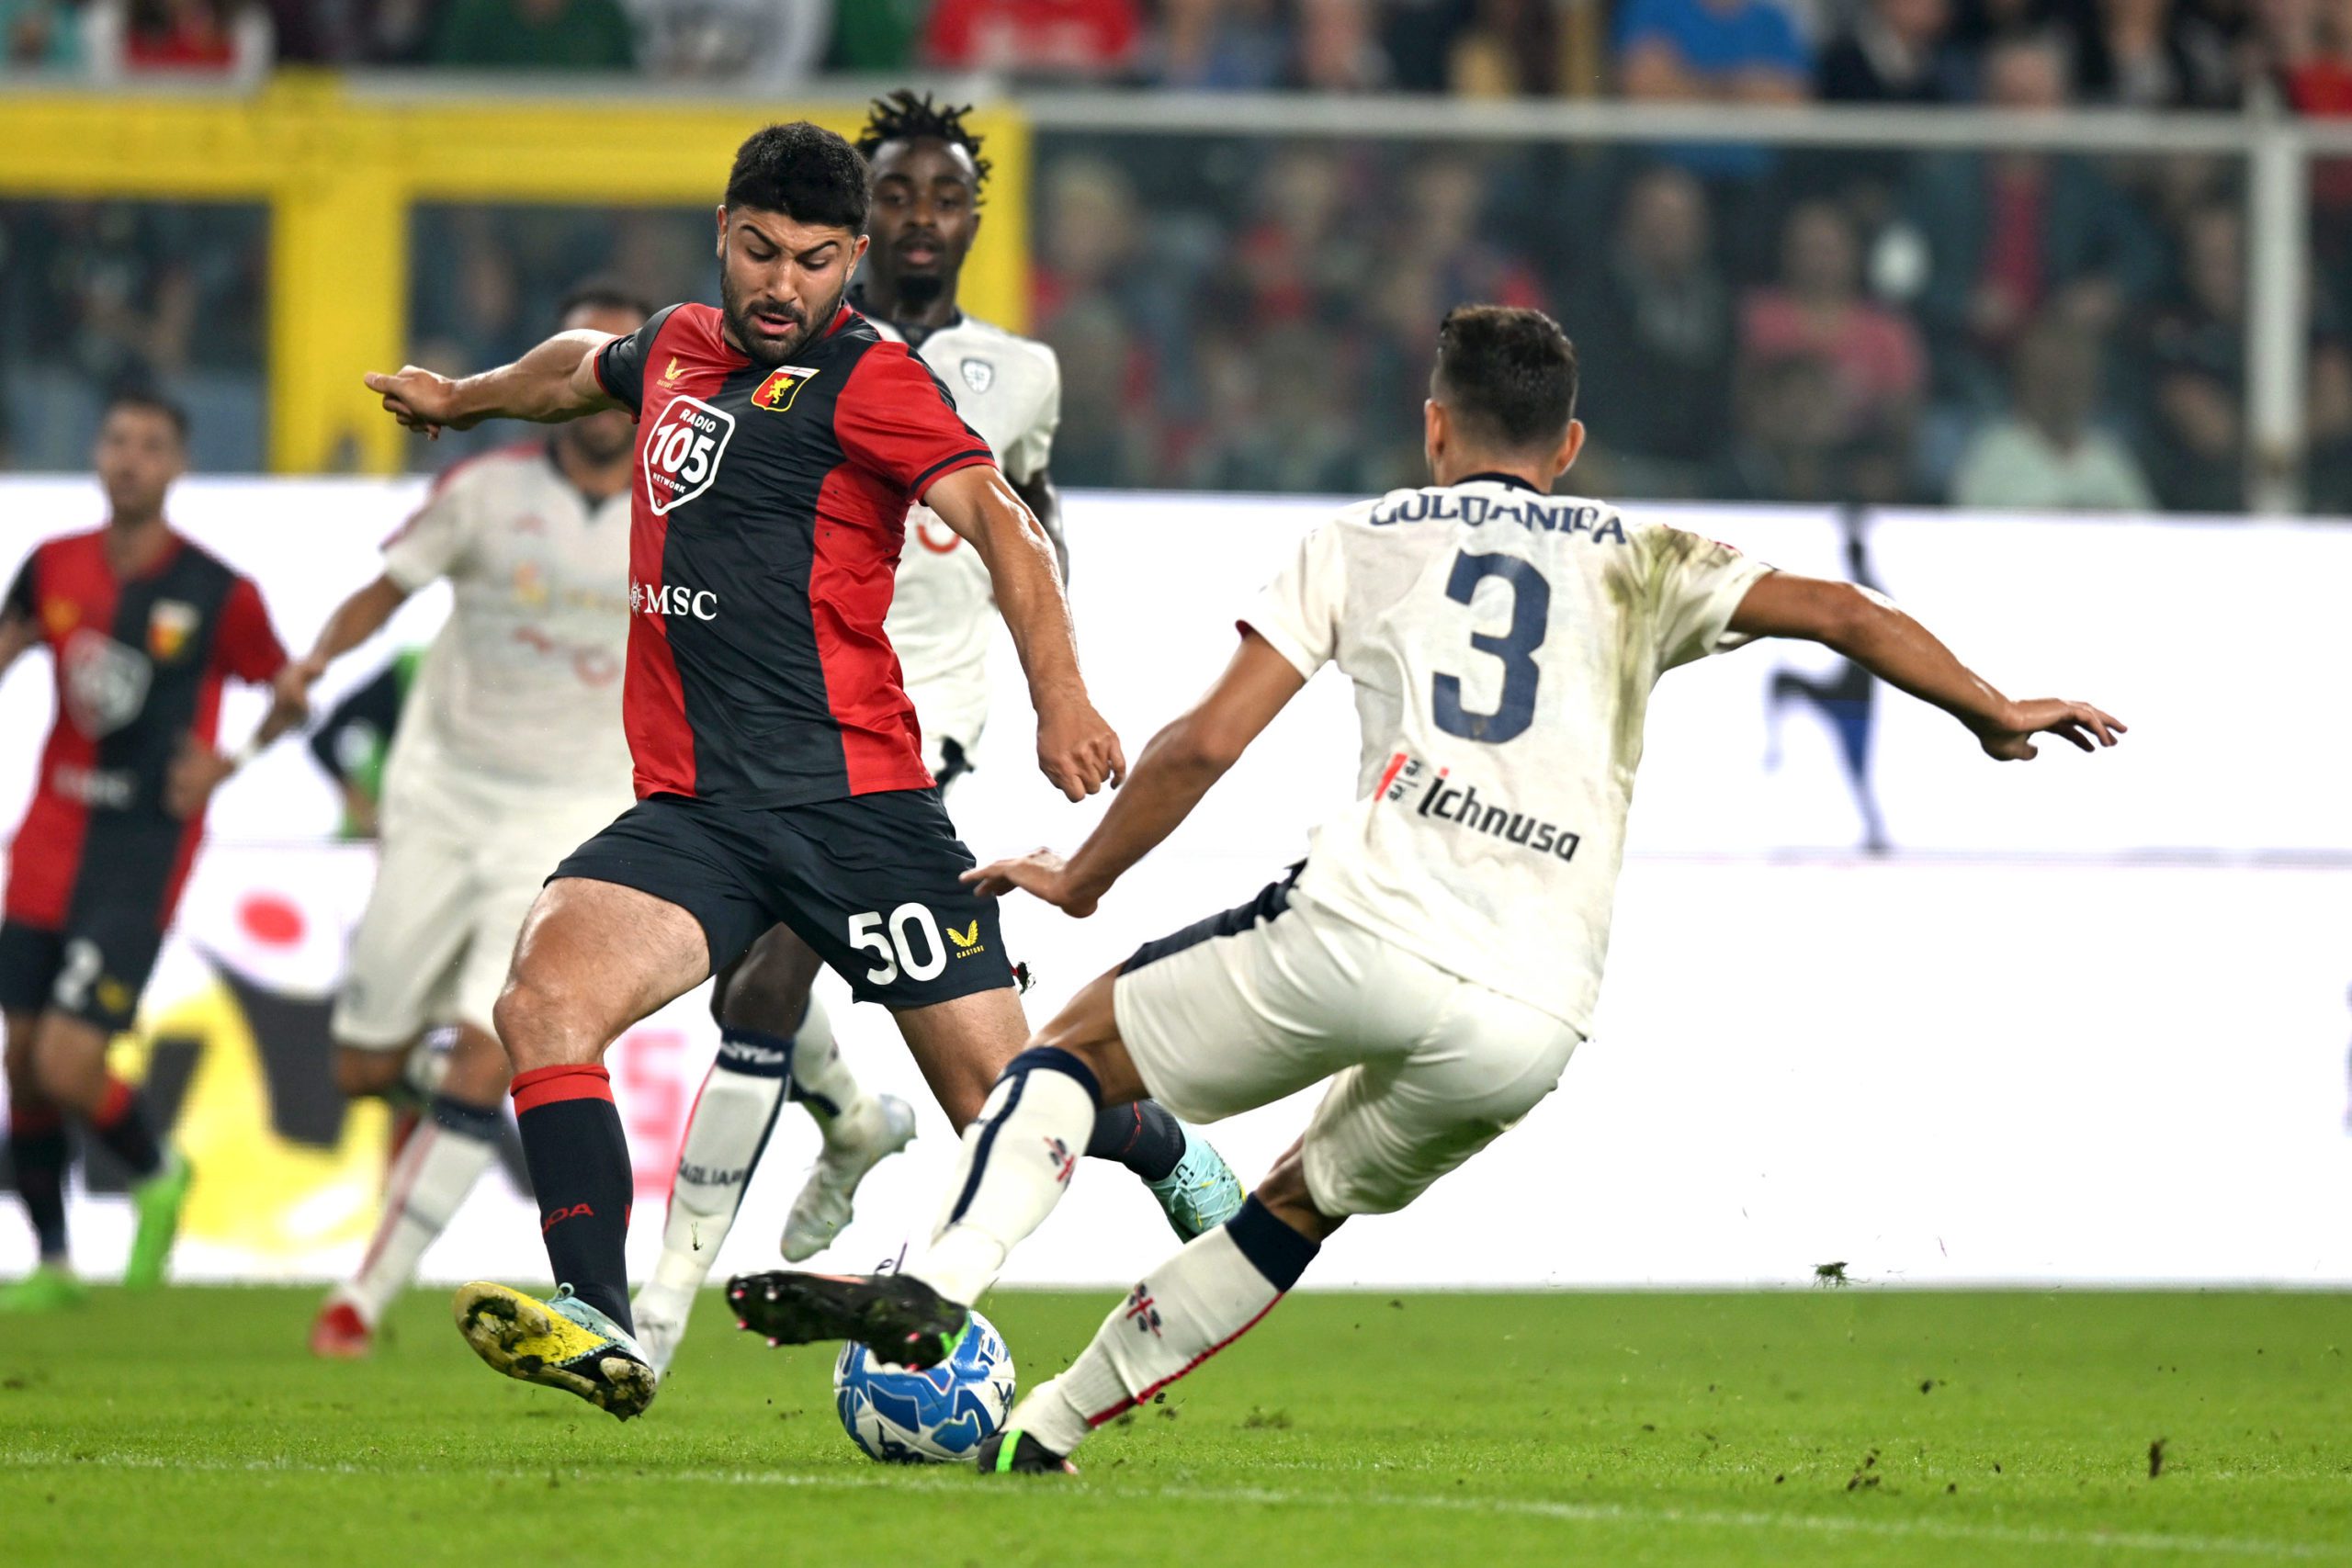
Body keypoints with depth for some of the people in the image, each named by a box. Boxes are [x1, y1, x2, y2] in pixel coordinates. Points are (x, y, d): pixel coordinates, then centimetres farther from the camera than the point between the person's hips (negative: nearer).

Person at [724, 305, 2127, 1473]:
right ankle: (1044, 1428, 21)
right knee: (1313, 1201, 26)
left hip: (1367, 933, -3)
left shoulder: (1367, 541, 18)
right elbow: (1841, 613, 14)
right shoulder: (1643, 565, 22)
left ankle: (938, 1286, -5)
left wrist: (1079, 882, 24)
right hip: (1535, 1020, 3)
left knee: (1078, 1038, 18)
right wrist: (1995, 714, 27)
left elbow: (1206, 745, 12)